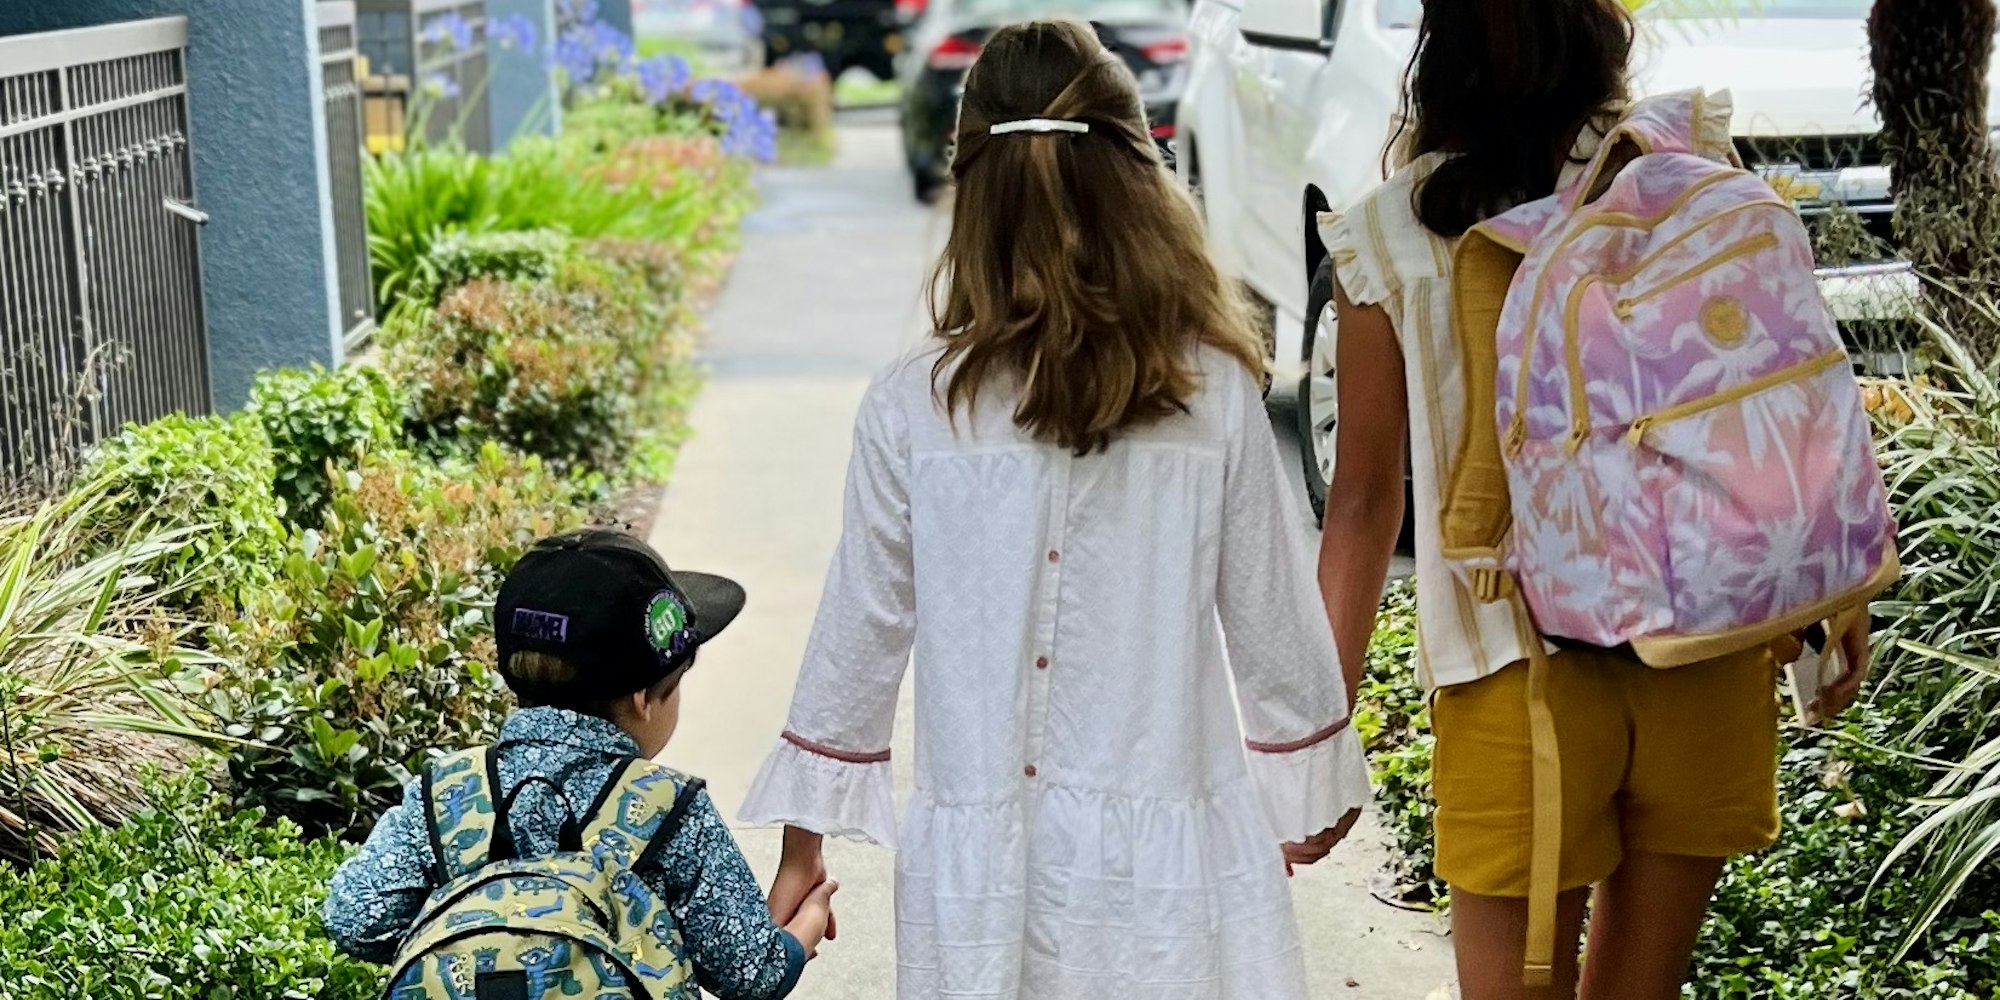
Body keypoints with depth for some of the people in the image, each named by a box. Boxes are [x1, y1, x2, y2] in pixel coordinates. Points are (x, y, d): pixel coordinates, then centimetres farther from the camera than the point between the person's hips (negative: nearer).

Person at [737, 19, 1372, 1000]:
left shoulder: (911, 407, -7)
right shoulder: (1215, 393, -6)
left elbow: (861, 626, 1)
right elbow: (1270, 619, 3)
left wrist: (802, 841, 12)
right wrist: (1313, 784, 19)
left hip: (978, 859, 0)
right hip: (1167, 844, 0)